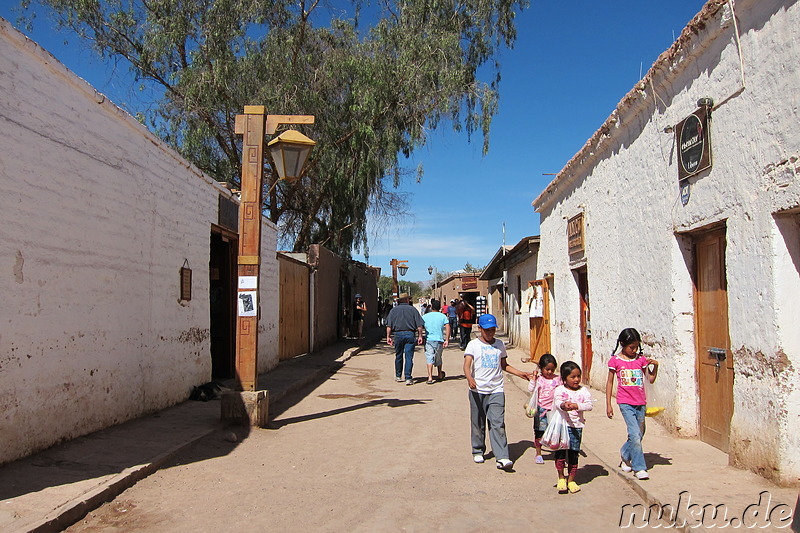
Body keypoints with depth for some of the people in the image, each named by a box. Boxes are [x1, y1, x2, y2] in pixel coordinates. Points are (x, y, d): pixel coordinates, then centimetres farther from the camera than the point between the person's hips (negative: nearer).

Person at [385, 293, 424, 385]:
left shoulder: (393, 310, 8)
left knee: (398, 356, 15)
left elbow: (389, 325, 1)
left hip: (398, 334, 2)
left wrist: (388, 337, 2)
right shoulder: (412, 309, 5)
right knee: (409, 357, -1)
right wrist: (420, 336, 3)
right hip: (410, 334, -1)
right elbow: (419, 325, -1)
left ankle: (398, 376, 24)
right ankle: (408, 378, -8)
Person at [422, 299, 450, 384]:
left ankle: (430, 377, -21)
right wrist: (446, 340, -6)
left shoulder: (425, 316, 6)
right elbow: (448, 328, -4)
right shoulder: (443, 316, 7)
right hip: (439, 340, 2)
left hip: (428, 340, -2)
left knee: (429, 358, -7)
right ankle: (440, 375, 37)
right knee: (438, 358, 20)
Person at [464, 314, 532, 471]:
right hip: (478, 390, -1)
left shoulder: (500, 345, 12)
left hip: (496, 390, 1)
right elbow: (467, 364, -12)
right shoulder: (474, 344, 1)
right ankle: (478, 451, 27)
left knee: (498, 423, -7)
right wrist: (469, 378, -31)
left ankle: (502, 458, -9)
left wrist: (521, 374, 15)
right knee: (477, 423, 9)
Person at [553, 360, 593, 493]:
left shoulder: (583, 391, 5)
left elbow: (589, 405, -7)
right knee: (560, 450, -4)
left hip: (577, 426, 2)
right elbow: (557, 401, -18)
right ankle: (561, 477, 14)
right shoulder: (560, 390, -1)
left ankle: (571, 479, 20)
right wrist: (563, 405, -40)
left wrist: (577, 406, -24)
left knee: (574, 453, 7)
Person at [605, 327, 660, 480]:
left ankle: (625, 456, 38)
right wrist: (608, 404, 1)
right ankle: (639, 467, -1)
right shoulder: (615, 361, -3)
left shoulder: (641, 359, 5)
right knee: (635, 435, -12)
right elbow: (610, 382, 2)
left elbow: (651, 380, 7)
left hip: (641, 403, 4)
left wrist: (655, 366, -10)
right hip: (626, 403, -4)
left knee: (639, 434, 13)